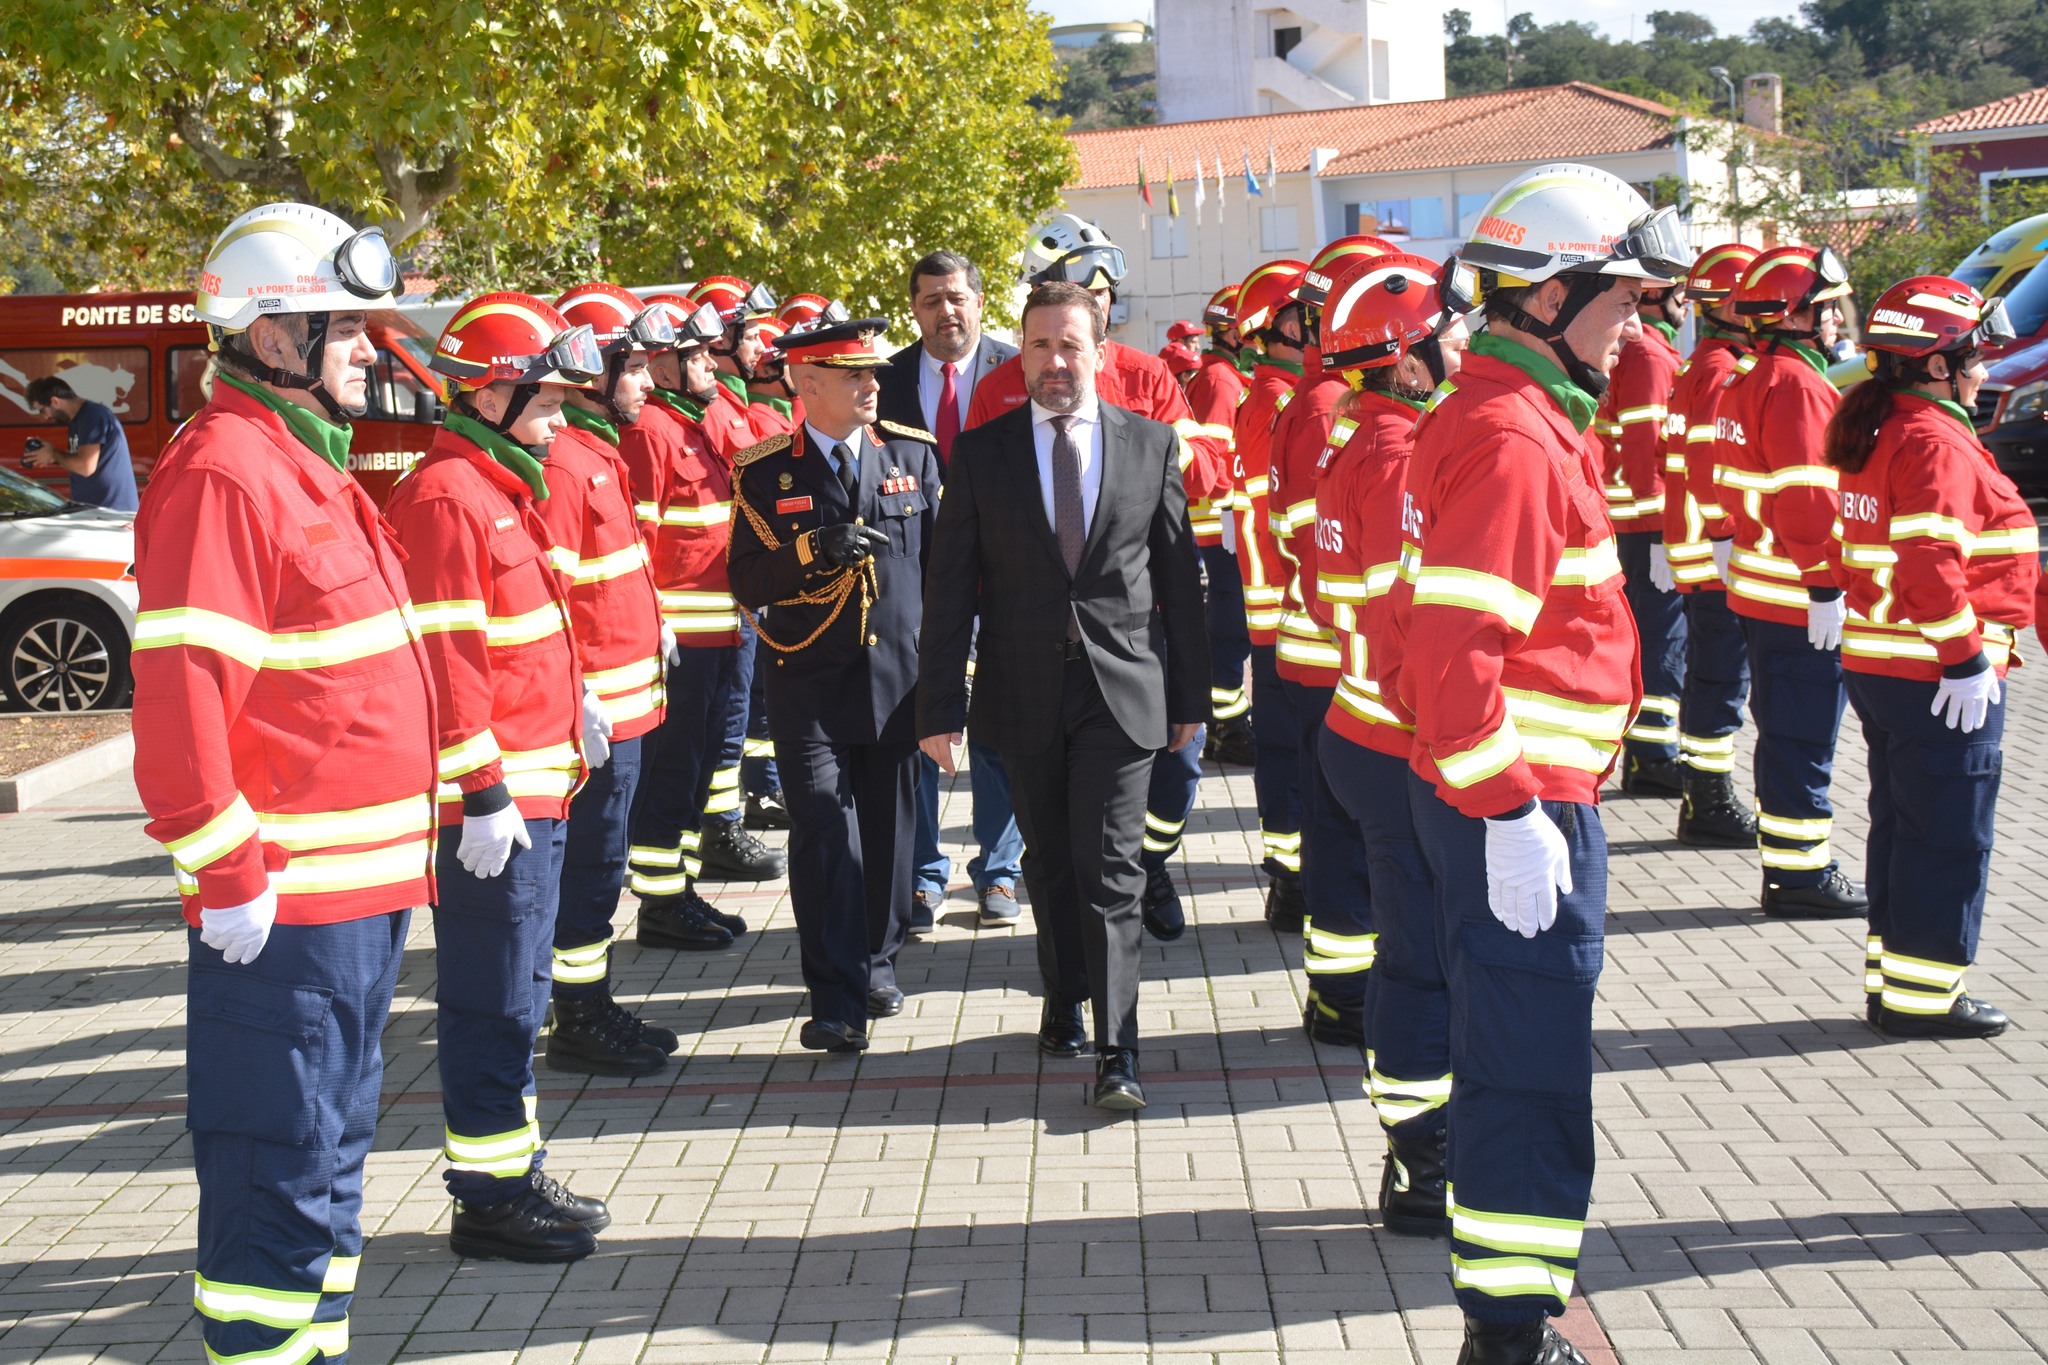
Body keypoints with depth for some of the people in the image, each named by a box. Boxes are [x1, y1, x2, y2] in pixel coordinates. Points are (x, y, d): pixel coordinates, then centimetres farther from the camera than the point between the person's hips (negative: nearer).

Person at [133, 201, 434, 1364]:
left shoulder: (307, 464, 17)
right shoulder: (222, 472, -15)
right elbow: (179, 689, -21)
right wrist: (227, 873, -21)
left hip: (365, 886, 10)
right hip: (282, 905, -10)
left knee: (333, 1143, 18)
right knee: (281, 1168, -4)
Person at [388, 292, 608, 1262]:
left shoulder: (501, 488, 15)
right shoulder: (447, 498, -16)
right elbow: (445, 656, -21)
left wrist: (573, 696, 23)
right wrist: (480, 795, -22)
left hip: (536, 791, 10)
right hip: (492, 801, -10)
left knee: (519, 995, 16)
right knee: (494, 1001, -3)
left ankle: (517, 1174, 25)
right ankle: (488, 1196, 5)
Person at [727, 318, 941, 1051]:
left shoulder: (914, 453, 6)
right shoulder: (764, 471, -1)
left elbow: (942, 558, 11)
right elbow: (747, 583, -4)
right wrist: (811, 548, -21)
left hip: (898, 679, 3)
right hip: (810, 688, -2)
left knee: (888, 831, 10)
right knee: (824, 835, -9)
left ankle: (877, 963, 31)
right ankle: (837, 999, -5)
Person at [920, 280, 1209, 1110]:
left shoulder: (1152, 445, 3)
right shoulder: (981, 453, 2)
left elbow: (1179, 575, 7)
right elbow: (950, 587, 1)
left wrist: (1189, 694, 6)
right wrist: (940, 704, -3)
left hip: (1122, 689, -1)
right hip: (1024, 691, 2)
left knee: (1110, 868, -6)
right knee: (1049, 861, 14)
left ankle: (1117, 1050, -4)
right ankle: (1065, 1003, 32)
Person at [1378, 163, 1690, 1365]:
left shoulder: (1520, 419, 13)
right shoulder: (1509, 440, -20)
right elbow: (1452, 644, -27)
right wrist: (1511, 810, -25)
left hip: (1527, 796, 11)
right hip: (1520, 810, -11)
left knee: (1518, 1047, 21)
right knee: (1532, 1072, -4)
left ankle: (1516, 1255, 36)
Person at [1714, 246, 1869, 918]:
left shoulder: (1746, 378, 13)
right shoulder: (1796, 385, -17)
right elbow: (1806, 496, -22)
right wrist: (1825, 587, -21)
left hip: (1758, 587, 10)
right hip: (1801, 601, -10)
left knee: (1785, 732, 15)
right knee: (1804, 740, -2)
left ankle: (1788, 868, 22)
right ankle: (1801, 875, 4)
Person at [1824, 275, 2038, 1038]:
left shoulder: (1873, 434, 13)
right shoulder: (1936, 443, -17)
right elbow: (1932, 558, -25)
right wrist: (1966, 655, -22)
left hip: (1875, 661, 10)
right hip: (1937, 679, -10)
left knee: (1903, 829, 16)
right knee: (1949, 838, -1)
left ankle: (1889, 981, 22)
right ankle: (1922, 996, 4)